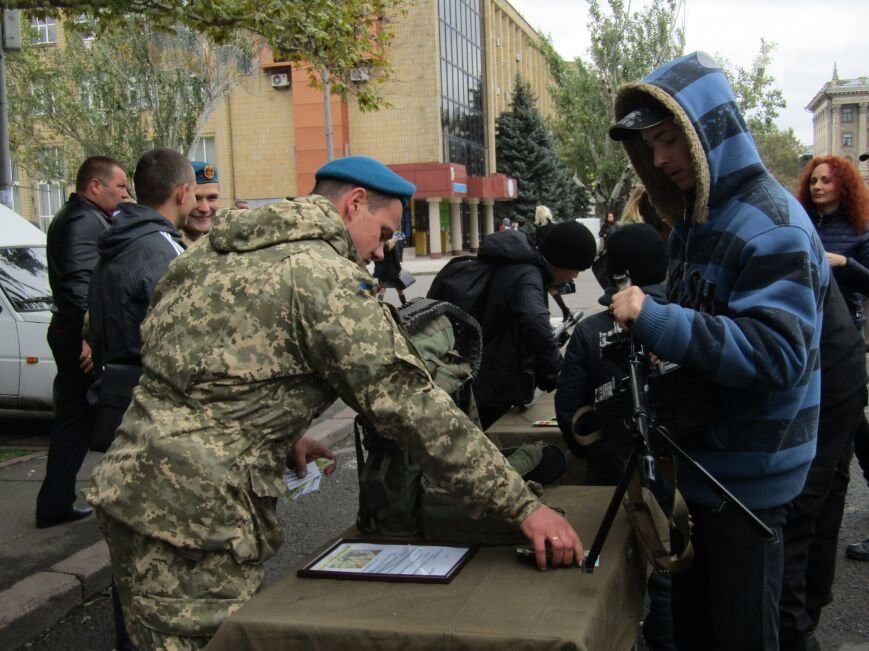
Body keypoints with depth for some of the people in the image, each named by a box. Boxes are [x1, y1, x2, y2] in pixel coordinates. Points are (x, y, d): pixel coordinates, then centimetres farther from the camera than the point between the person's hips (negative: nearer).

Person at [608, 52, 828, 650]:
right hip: (697, 459, 9)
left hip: (749, 475, -8)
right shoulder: (695, 217, 10)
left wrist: (657, 321, -34)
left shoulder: (772, 224, -19)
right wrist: (641, 328, 3)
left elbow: (777, 352, -29)